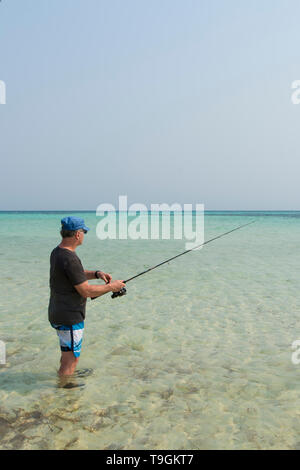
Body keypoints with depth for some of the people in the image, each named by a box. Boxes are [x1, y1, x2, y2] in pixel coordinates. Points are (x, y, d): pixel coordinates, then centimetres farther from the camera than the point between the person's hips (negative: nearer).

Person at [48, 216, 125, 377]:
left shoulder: (57, 252, 6)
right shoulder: (70, 259, -25)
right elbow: (86, 291, -22)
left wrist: (96, 273, 6)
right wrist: (111, 287, -9)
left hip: (57, 315, 10)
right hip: (69, 318, -10)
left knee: (69, 355, 27)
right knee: (70, 360, 2)